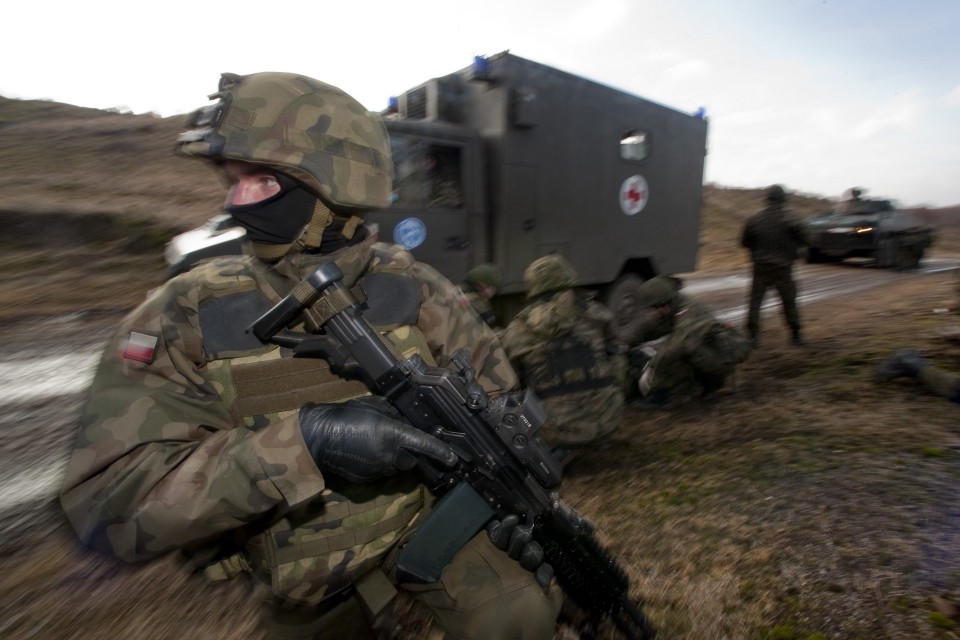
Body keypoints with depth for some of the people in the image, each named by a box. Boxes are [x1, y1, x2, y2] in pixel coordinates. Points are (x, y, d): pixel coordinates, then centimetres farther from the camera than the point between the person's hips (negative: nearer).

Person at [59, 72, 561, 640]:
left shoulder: (412, 289, -12)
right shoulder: (185, 317, -16)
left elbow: (492, 392, -1)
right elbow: (109, 503, -21)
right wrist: (302, 442, -35)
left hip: (430, 515, 1)